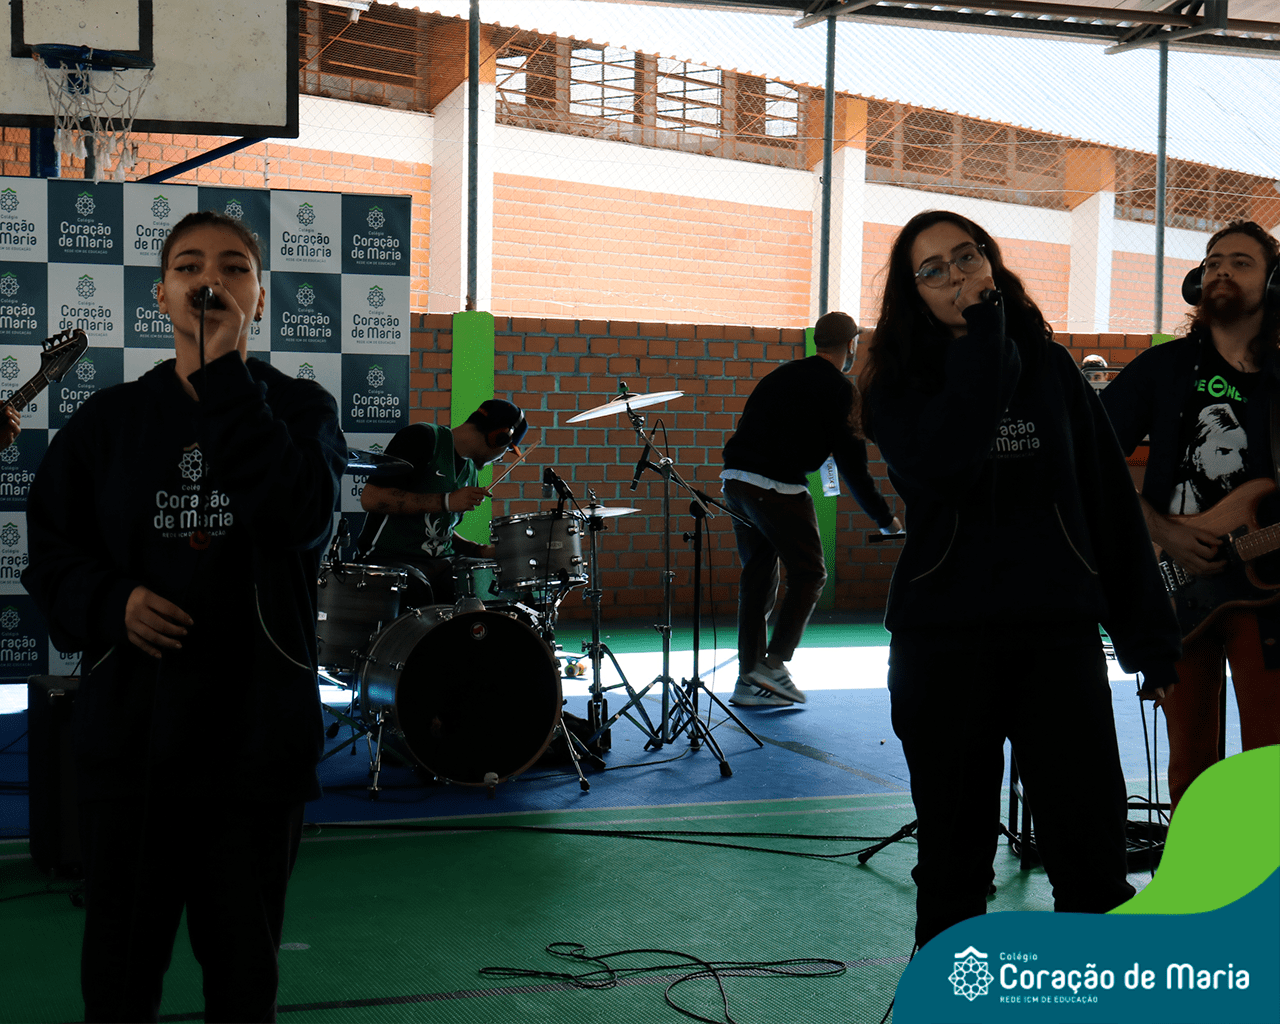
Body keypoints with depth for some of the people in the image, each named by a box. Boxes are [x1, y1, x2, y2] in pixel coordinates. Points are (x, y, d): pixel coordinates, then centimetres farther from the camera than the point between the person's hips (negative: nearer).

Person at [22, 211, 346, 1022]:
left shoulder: (300, 409, 1)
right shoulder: (110, 420, 5)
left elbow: (303, 515, -19)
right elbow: (50, 548, 9)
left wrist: (226, 378, -18)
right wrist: (110, 603, -11)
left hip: (257, 734, -1)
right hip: (129, 732, 1)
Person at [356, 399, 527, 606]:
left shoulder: (470, 470, 17)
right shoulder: (422, 438, -8)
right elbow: (370, 498, -18)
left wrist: (480, 550, 7)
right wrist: (447, 501, -20)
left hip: (441, 563, 8)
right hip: (391, 558, -8)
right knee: (417, 590, -39)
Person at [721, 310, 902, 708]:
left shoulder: (783, 374, 19)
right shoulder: (839, 389, -1)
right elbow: (851, 460, -5)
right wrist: (884, 518, 2)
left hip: (735, 479, 7)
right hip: (777, 487, -7)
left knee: (757, 575, 14)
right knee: (809, 574, 7)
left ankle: (749, 677, 17)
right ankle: (774, 664, 0)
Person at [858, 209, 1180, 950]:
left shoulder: (1051, 369, 9)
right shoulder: (901, 386, 4)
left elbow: (1110, 499, 6)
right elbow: (940, 467, -18)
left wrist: (1148, 632, 1)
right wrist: (982, 343, -11)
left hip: (1059, 632, 1)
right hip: (945, 639, -1)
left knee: (1092, 851, -2)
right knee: (954, 852, 9)